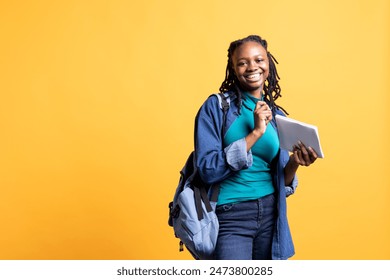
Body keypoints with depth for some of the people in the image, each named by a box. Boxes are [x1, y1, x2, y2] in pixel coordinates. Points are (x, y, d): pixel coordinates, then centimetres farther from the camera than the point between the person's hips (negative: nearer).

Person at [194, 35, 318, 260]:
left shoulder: (277, 116, 9)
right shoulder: (217, 106, -5)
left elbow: (282, 184, 11)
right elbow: (208, 170, -15)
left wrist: (293, 163, -11)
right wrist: (255, 133, -18)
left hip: (271, 213, 5)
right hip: (231, 215, -4)